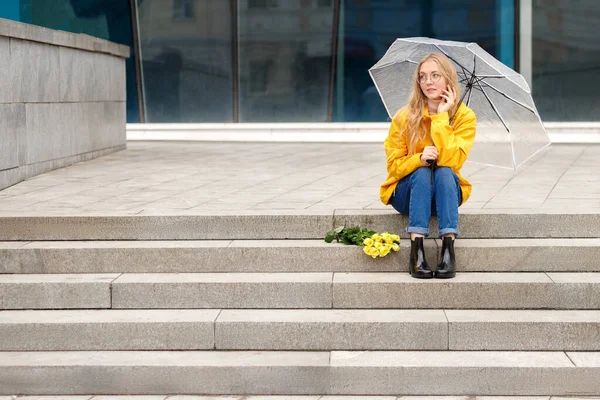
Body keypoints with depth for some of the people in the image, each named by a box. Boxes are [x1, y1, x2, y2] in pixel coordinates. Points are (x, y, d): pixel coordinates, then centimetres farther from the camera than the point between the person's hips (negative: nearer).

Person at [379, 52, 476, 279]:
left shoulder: (464, 116, -7)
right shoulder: (404, 117, -8)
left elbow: (451, 161, -22)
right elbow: (394, 166, -6)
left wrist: (441, 116, -22)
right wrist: (419, 159, -26)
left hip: (446, 194, 0)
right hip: (408, 193, 0)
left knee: (444, 172, -32)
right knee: (422, 173, -32)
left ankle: (448, 249, -39)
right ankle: (417, 251, -40)